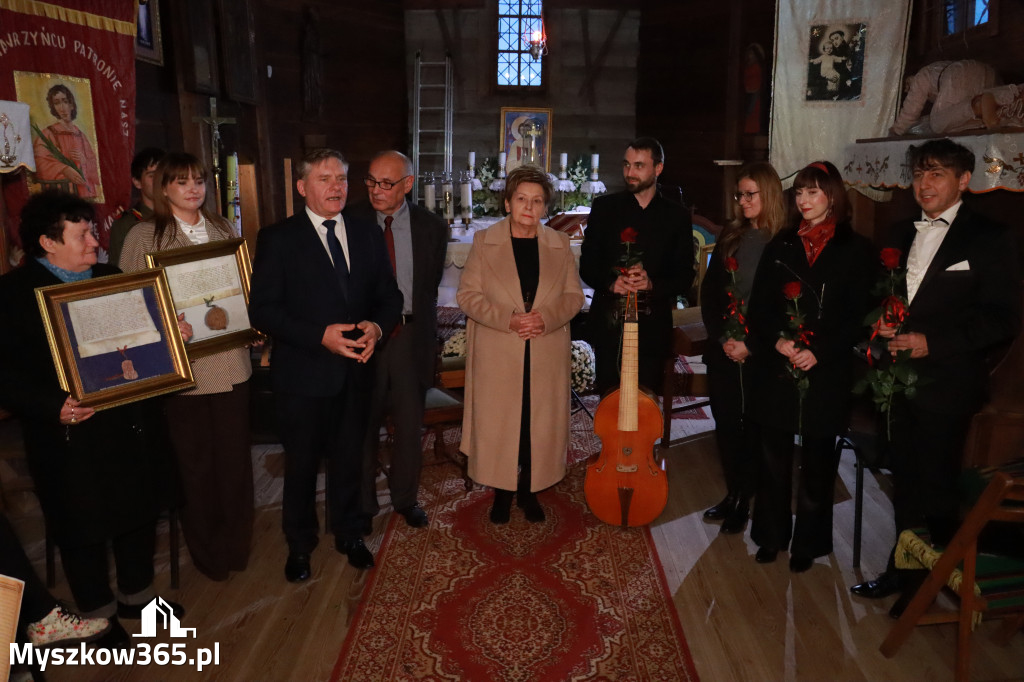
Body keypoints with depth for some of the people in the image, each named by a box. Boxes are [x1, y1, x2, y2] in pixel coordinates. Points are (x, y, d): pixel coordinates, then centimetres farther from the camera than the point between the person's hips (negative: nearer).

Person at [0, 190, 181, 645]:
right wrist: (54, 407, -26)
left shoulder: (112, 279, 7)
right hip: (71, 438, -5)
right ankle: (97, 614, 33)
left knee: (139, 515, 19)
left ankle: (136, 595, 41)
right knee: (83, 531, 11)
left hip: (132, 428, 5)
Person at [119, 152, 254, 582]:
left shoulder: (222, 229, 9)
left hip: (230, 361, 3)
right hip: (182, 365, -3)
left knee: (235, 456, 9)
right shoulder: (144, 236, -3)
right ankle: (207, 551, 29)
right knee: (195, 462, 9)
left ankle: (236, 544, 29)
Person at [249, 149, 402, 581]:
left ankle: (348, 534, 39)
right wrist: (320, 335, -22)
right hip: (303, 373, -3)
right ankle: (299, 544, 34)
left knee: (349, 459, 17)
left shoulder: (368, 236, 7)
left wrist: (378, 326, -13)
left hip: (355, 370, 4)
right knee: (302, 463, 12)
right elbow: (262, 310, -11)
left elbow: (389, 296, 9)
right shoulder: (278, 239, -6)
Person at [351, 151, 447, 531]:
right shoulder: (353, 223, -1)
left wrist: (409, 323, 0)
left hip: (409, 338, 1)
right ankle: (363, 503, 27)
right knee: (364, 426, 9)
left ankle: (405, 497, 31)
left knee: (409, 425, 11)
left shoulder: (431, 228, 1)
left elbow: (429, 287, 5)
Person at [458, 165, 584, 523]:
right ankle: (502, 492, 23)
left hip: (546, 355, 2)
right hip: (497, 356, -1)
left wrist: (547, 317, -13)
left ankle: (529, 491, 25)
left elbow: (574, 295, 6)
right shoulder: (484, 241, 1)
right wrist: (508, 320, -16)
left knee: (540, 424, 7)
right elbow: (468, 294, -3)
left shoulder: (560, 244, 7)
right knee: (498, 423, 4)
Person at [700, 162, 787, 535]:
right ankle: (732, 493, 26)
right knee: (725, 422, 10)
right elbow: (709, 292, 6)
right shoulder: (730, 237, 7)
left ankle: (745, 501, 21)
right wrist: (723, 338, -5)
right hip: (723, 350, 4)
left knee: (753, 426, 6)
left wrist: (750, 345, -14)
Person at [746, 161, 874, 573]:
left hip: (826, 373, -2)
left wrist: (818, 351, -15)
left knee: (817, 461, 8)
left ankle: (808, 543, 23)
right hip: (775, 369, 2)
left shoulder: (854, 249, 2)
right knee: (773, 457, 9)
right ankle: (771, 535, 25)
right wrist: (777, 340, -12)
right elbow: (759, 305, 5)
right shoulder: (781, 245, 10)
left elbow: (856, 315, -3)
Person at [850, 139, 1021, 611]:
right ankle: (901, 571, 31)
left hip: (947, 385, -6)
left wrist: (931, 341, -20)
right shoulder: (902, 234, 13)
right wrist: (881, 322, -3)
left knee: (936, 487, 5)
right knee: (904, 481, 16)